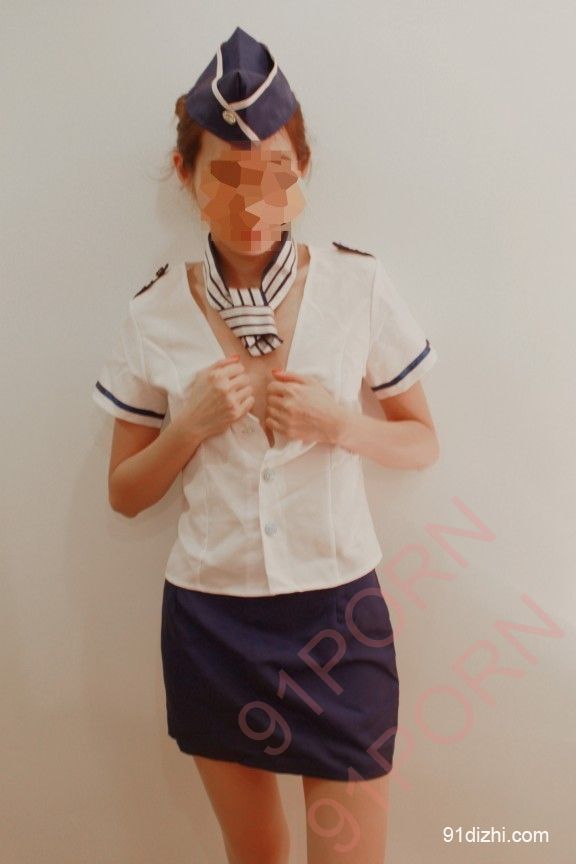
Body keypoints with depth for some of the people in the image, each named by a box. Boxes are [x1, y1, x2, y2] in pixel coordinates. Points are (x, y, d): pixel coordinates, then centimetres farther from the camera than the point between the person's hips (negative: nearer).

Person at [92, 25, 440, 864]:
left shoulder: (360, 286, -8)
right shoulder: (155, 315, -5)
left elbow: (423, 441, 3)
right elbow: (125, 494, 2)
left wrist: (340, 423, -17)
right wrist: (192, 424, -16)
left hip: (339, 610, -1)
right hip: (209, 618, 2)